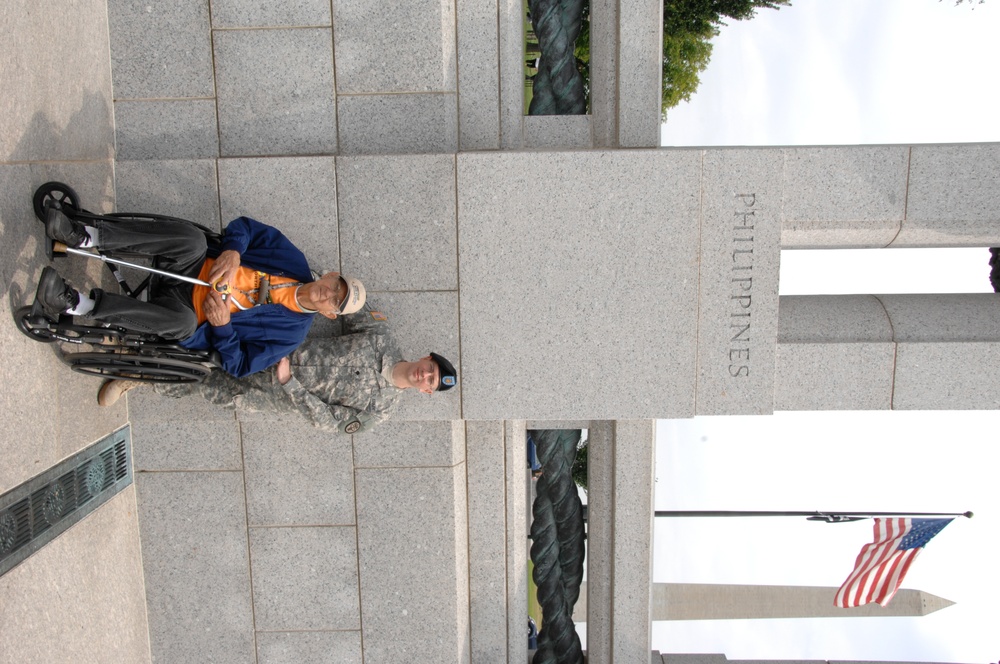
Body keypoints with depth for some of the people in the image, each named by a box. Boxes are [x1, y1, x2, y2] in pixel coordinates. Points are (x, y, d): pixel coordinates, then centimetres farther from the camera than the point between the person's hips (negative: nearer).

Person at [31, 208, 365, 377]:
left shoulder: (291, 333, -7)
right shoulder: (296, 263, 3)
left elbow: (238, 365, -11)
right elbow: (244, 226, 3)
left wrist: (221, 325, -28)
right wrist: (231, 253, -18)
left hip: (188, 316, -4)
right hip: (193, 269, 4)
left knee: (183, 321, -42)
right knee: (192, 238, -30)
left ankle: (77, 304, -40)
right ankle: (85, 236, -34)